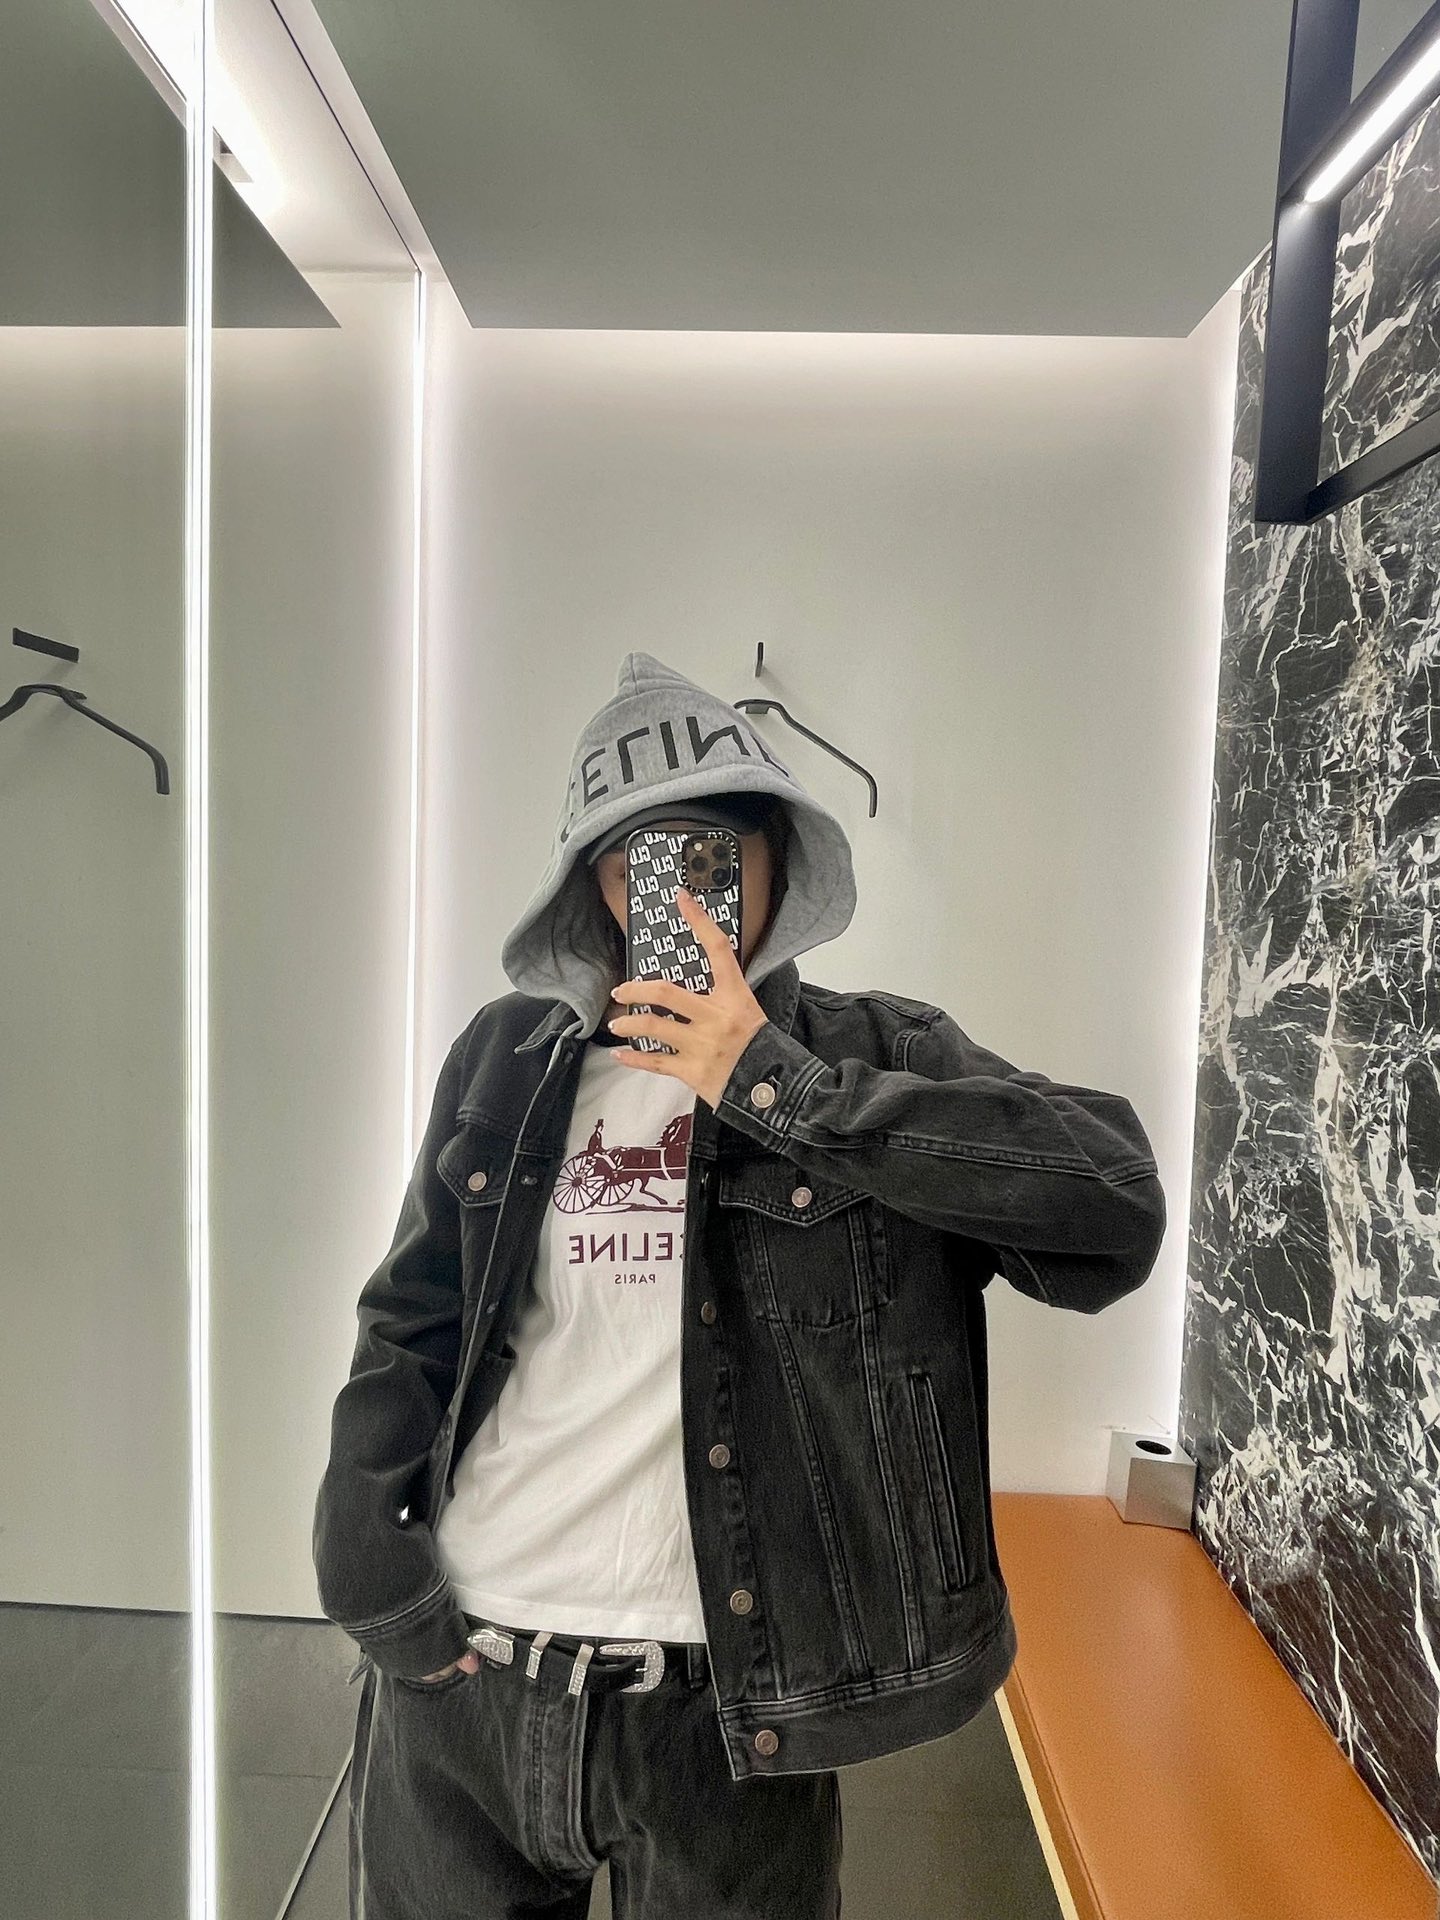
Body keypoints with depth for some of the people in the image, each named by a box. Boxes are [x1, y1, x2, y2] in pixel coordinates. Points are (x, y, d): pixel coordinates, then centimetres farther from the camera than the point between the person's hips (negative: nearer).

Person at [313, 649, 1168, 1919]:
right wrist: (372, 1568, -4)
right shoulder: (506, 1056, 2)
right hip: (455, 1685, 3)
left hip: (723, 1711, -2)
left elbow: (1117, 1209, -19)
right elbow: (410, 1324, 8)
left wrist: (780, 1085, -21)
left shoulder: (872, 1053, -5)